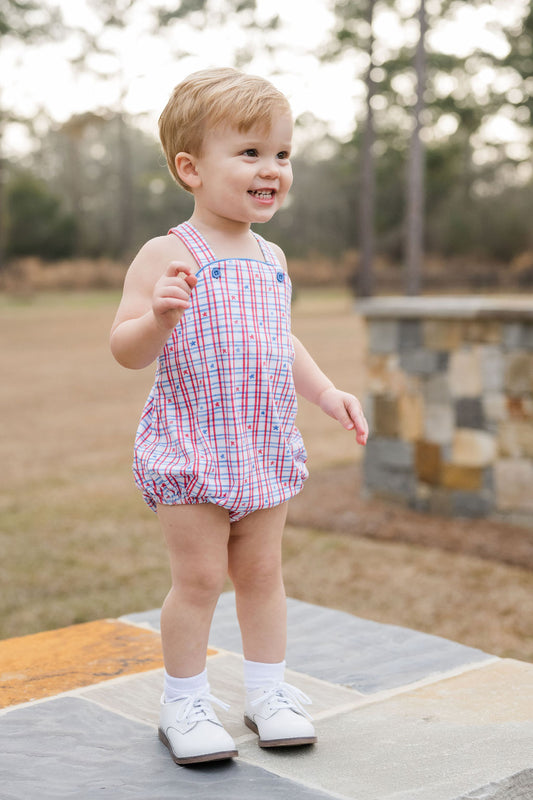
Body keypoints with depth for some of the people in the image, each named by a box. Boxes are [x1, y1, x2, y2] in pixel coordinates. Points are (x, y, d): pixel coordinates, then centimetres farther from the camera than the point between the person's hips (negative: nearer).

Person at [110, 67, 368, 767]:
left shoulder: (271, 259, 10)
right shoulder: (167, 255, -11)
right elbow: (127, 351, -14)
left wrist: (328, 393, 14)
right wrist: (160, 318, -34)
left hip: (266, 449, 6)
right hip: (192, 448, -6)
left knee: (262, 572, 13)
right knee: (199, 577, 1)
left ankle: (269, 690, 28)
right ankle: (184, 701, 19)